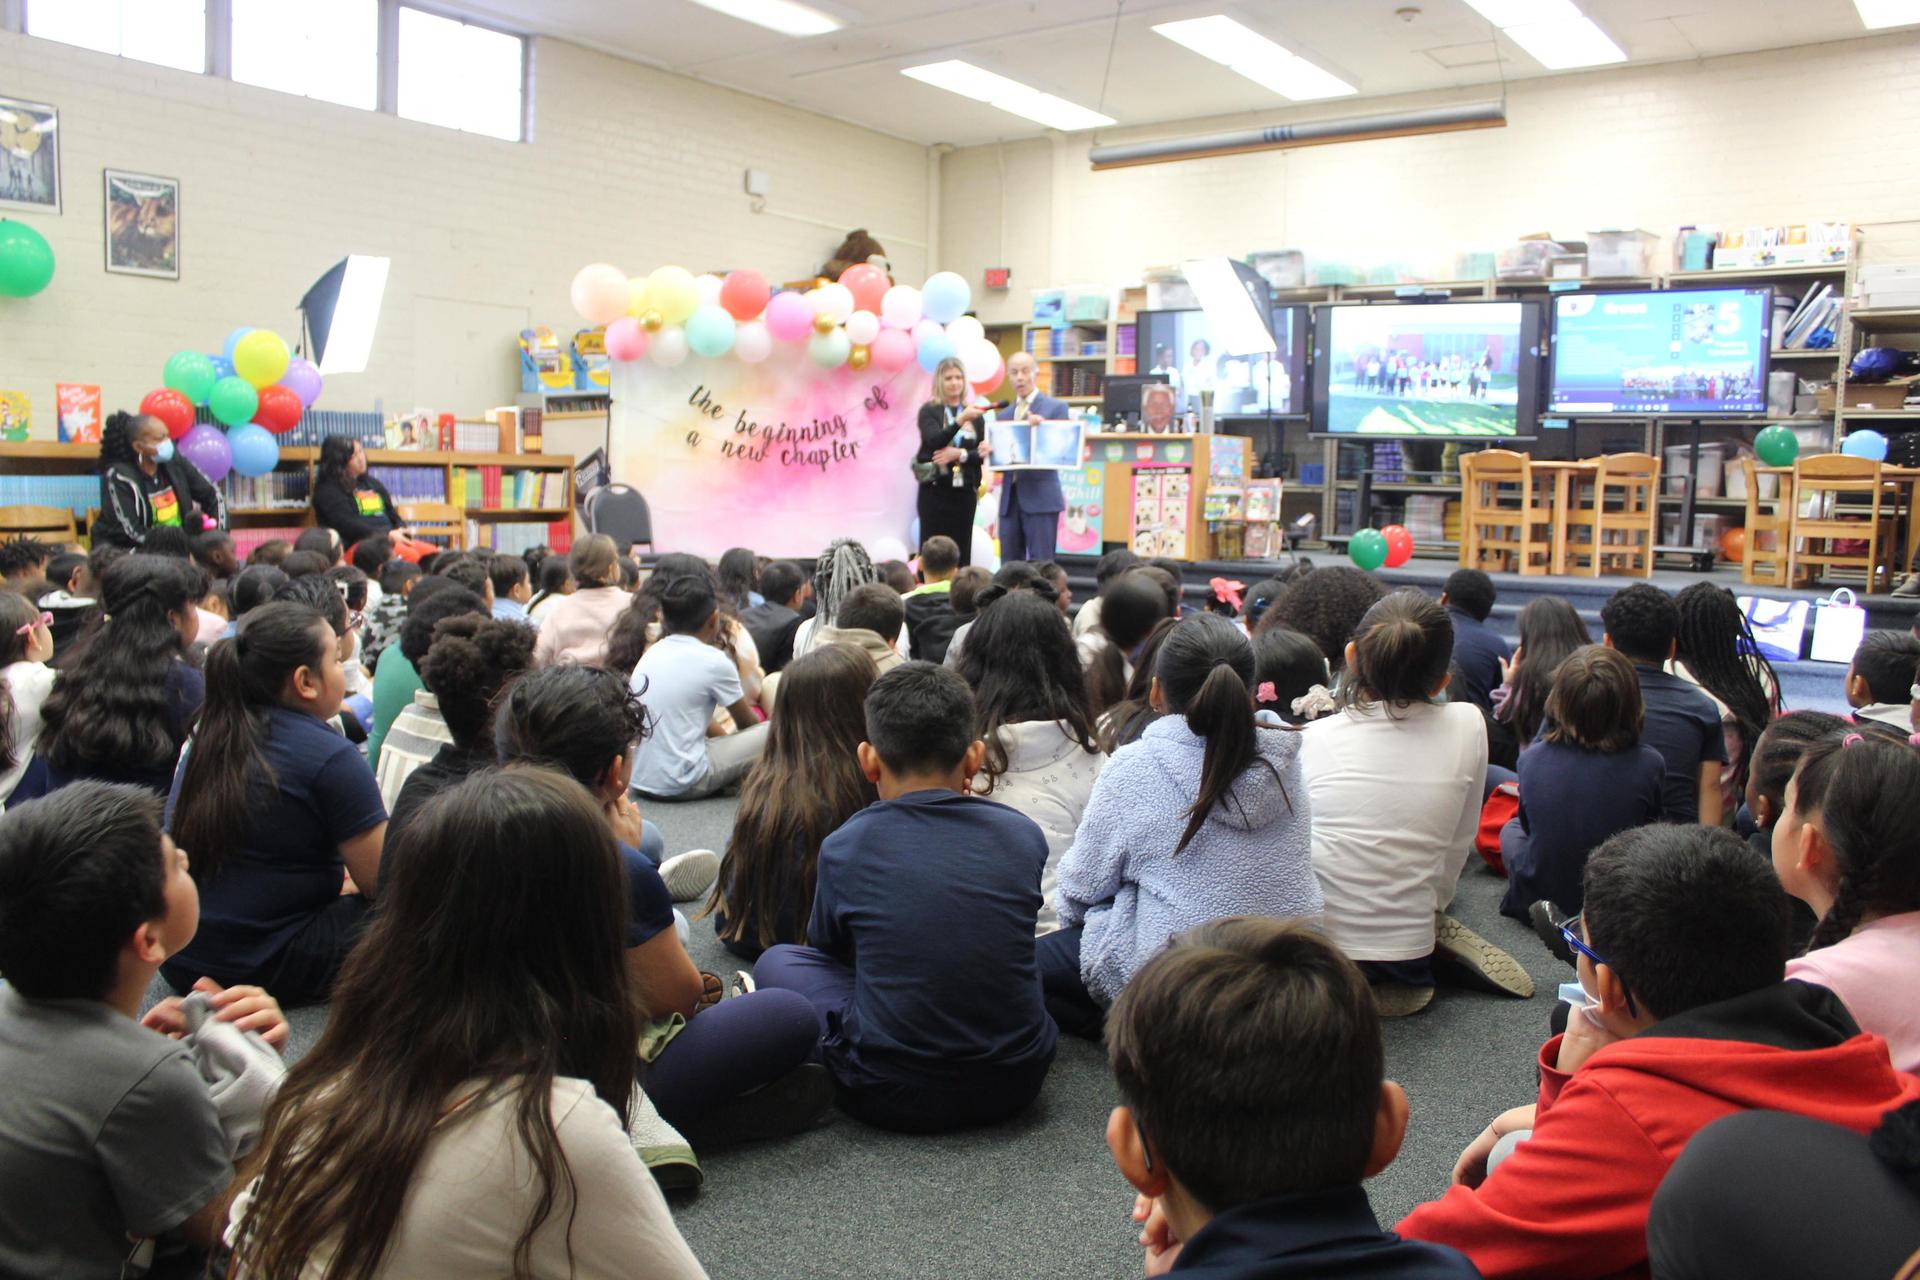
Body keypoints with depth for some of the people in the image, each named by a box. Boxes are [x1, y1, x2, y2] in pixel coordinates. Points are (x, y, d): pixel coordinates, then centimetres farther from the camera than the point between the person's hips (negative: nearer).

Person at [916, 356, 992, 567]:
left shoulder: (975, 415, 10)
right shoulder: (929, 411, 1)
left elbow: (983, 454, 5)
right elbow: (934, 441, -17)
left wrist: (959, 454, -13)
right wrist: (960, 420, -29)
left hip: (964, 492, 3)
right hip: (934, 491, -3)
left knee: (961, 553, 3)